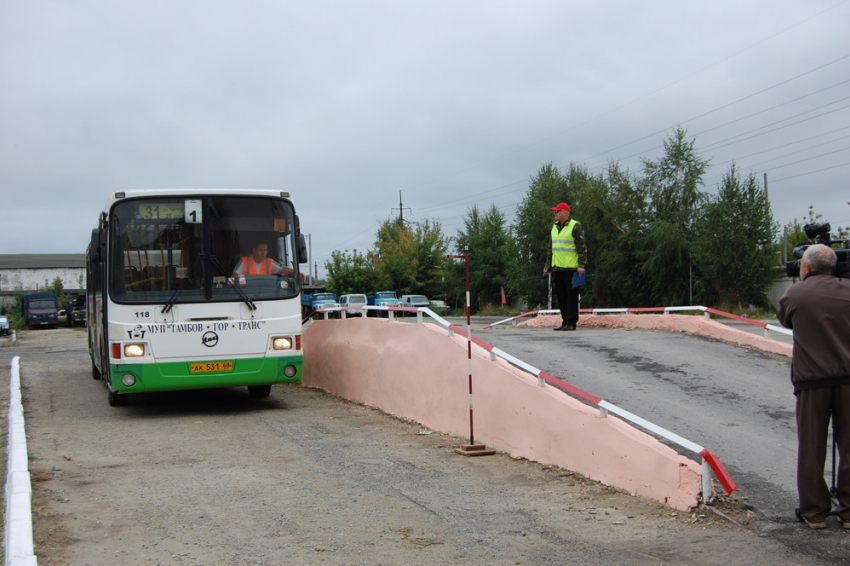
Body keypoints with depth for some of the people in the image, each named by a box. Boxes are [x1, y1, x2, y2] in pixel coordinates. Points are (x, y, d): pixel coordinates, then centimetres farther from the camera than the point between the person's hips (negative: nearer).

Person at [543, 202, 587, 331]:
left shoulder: (575, 226, -6)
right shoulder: (554, 227, 16)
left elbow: (582, 247, -10)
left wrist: (581, 265, -17)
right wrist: (548, 265, 19)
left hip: (571, 268, -7)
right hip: (557, 268, 7)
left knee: (571, 295, -4)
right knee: (560, 295, 8)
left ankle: (571, 323, 0)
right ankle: (565, 321, 16)